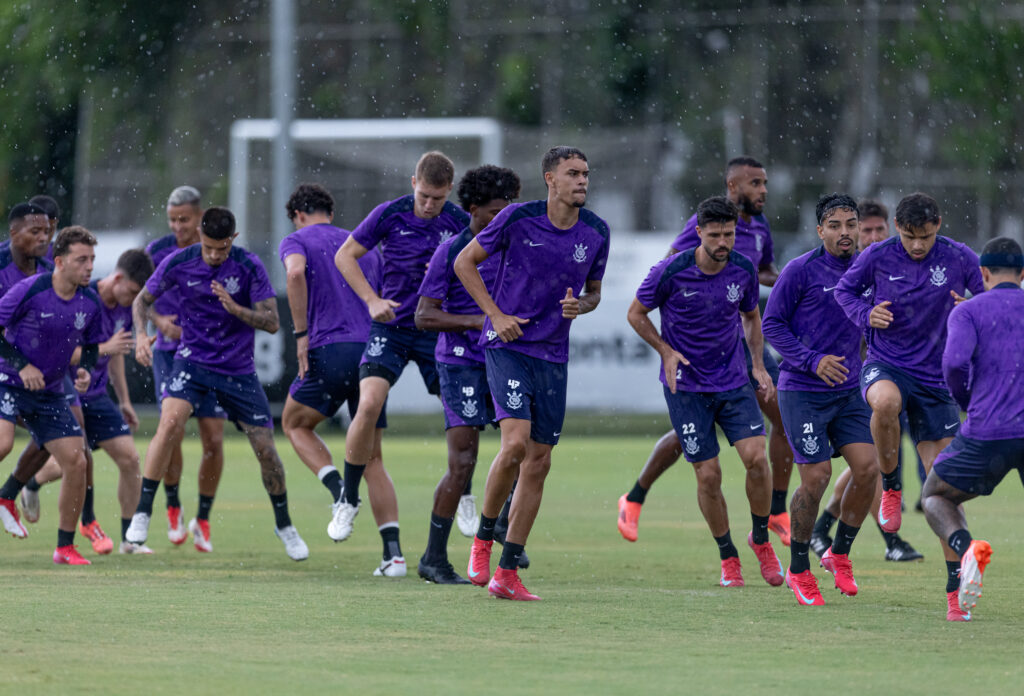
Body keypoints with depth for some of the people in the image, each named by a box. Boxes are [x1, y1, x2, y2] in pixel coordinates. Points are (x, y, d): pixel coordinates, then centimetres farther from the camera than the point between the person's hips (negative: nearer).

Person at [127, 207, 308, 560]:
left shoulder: (249, 266, -13)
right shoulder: (178, 263, -9)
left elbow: (271, 322, -12)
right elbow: (143, 299, 5)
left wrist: (236, 309, -29)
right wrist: (141, 334, -14)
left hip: (239, 369, 0)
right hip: (192, 361, 0)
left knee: (265, 447, 0)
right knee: (170, 422, -26)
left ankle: (284, 525, 23)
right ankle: (142, 513, -18)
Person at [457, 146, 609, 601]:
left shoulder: (596, 232, 2)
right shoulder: (518, 218, -10)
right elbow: (464, 262, 0)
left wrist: (581, 305, -7)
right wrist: (496, 315, -8)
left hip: (553, 357, 5)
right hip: (508, 346, -5)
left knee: (538, 461, 3)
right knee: (516, 442, -22)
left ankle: (508, 572, 10)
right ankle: (483, 539, 1)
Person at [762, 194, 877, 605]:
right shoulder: (800, 271, -9)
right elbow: (772, 324, -7)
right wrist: (812, 361, -16)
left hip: (848, 391, 5)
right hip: (802, 391, -5)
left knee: (867, 468, -8)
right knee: (816, 478, -8)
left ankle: (839, 553, 13)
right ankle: (798, 569, 10)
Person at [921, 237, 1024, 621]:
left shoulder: (968, 311, 5)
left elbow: (955, 362, -12)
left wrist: (965, 401, 8)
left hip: (988, 432, -2)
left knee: (935, 496, 19)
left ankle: (965, 547, -14)